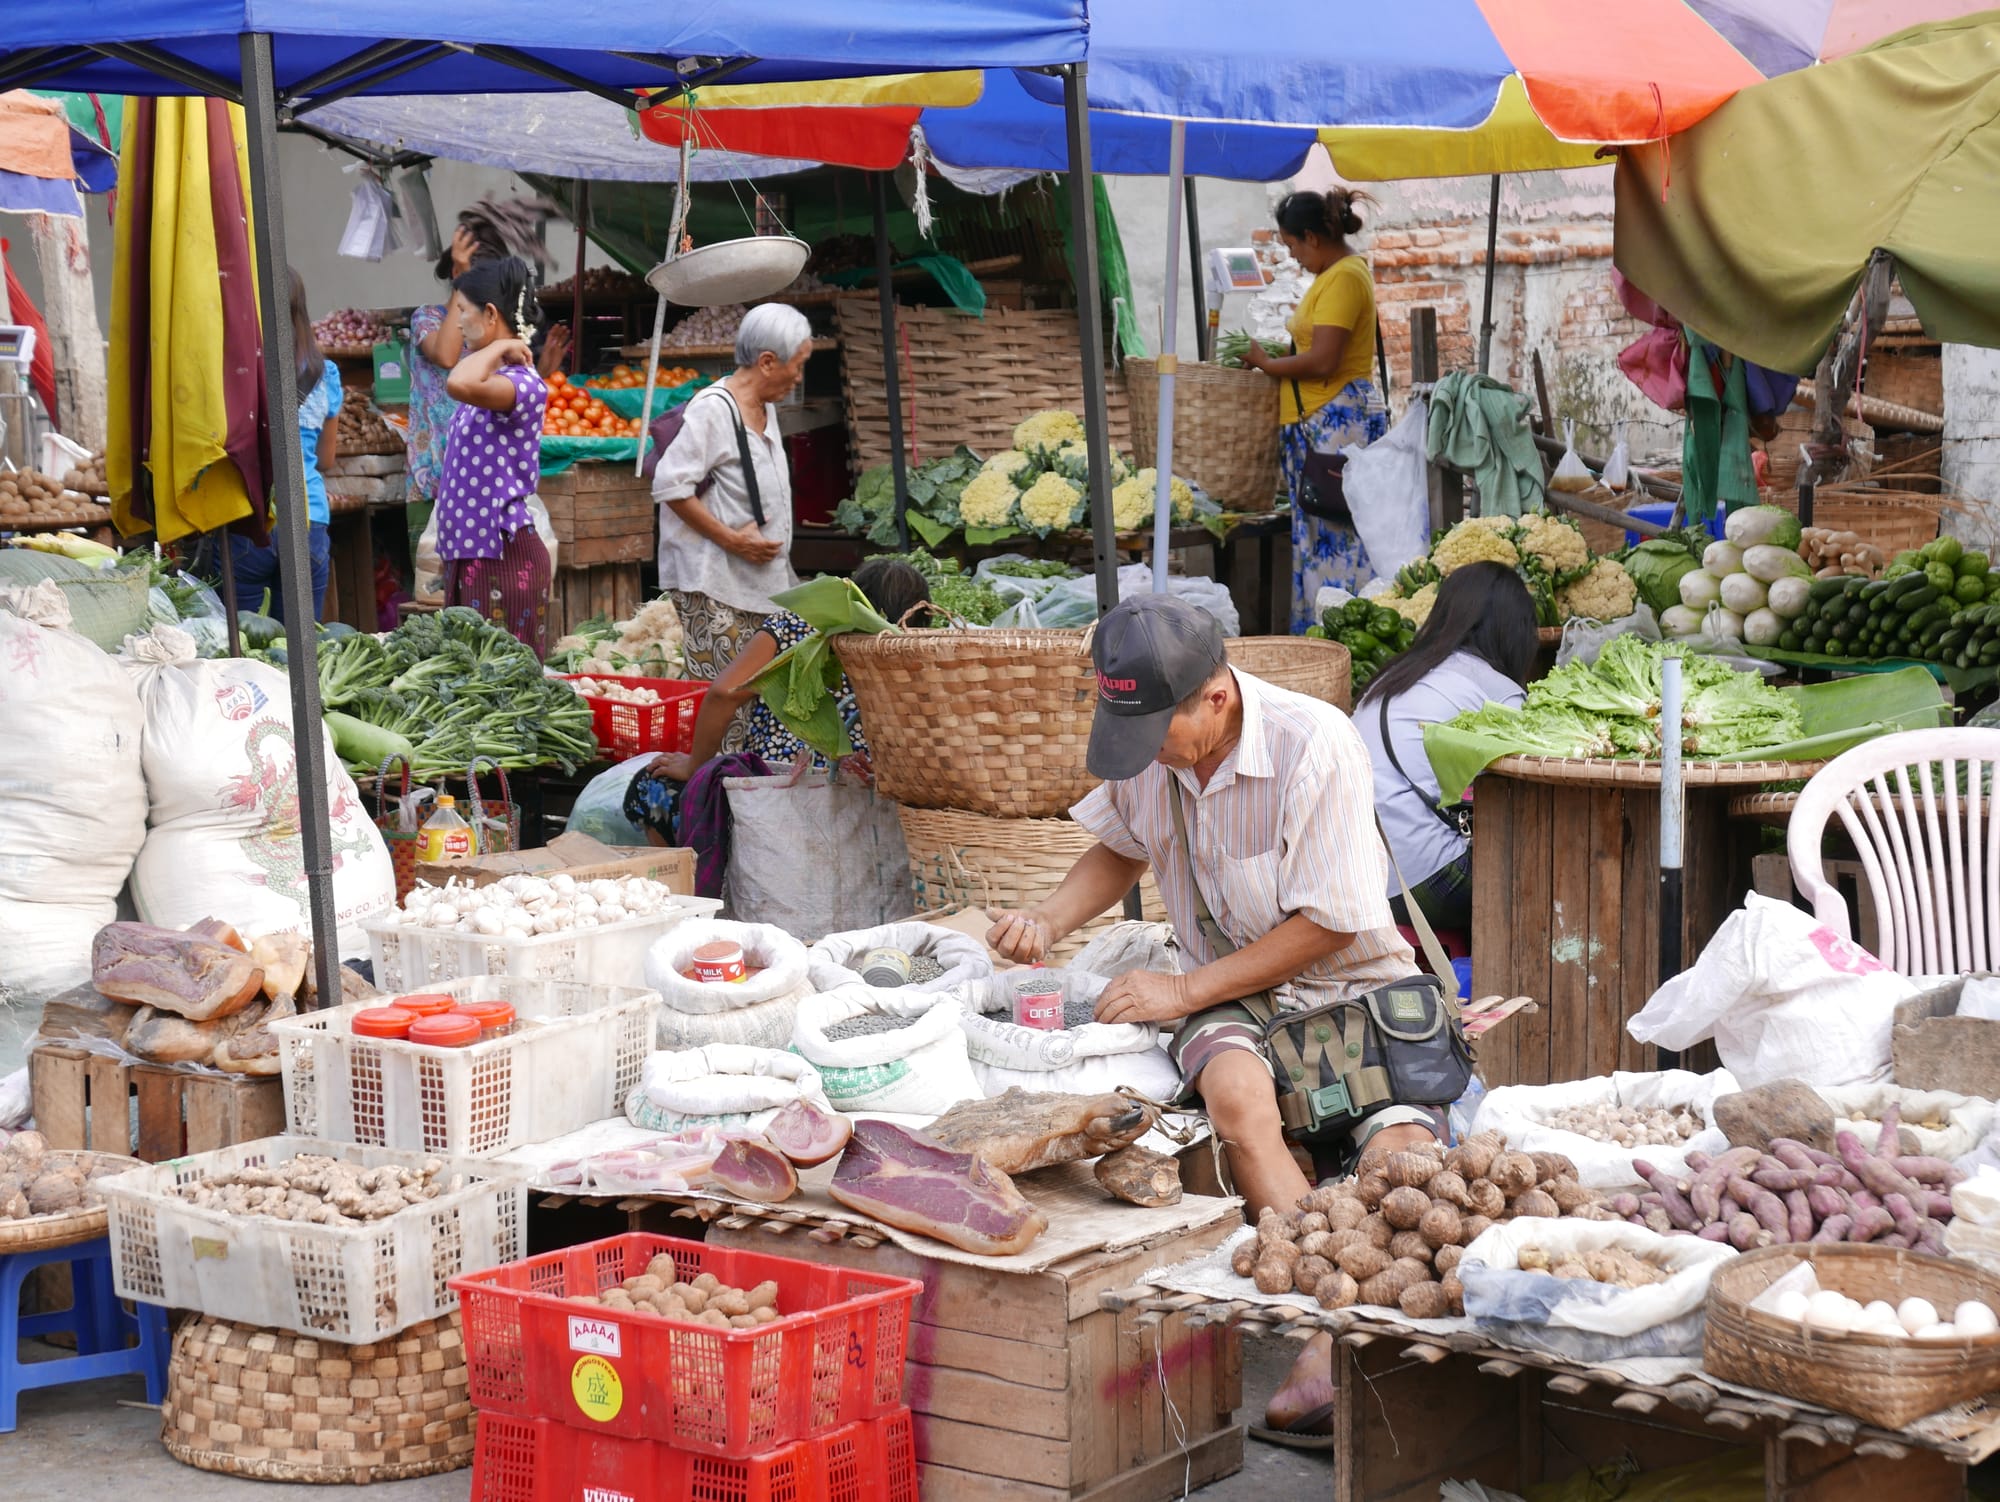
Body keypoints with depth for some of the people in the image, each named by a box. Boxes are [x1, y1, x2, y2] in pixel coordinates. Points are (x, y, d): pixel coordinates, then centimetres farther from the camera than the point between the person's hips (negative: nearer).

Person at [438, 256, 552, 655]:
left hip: (503, 554, -10)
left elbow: (461, 383, -35)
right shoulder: (492, 379, 13)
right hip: (468, 549, 10)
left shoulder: (523, 382, -16)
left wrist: (499, 348, -20)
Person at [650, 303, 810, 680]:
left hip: (761, 586, 9)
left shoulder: (766, 409, 15)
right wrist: (732, 540, -18)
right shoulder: (713, 408, -13)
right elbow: (671, 486, -19)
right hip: (714, 587, -9)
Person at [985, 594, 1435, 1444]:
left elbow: (1328, 923, -16)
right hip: (1229, 991, 3)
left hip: (1352, 981, -3)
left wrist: (1185, 989, -18)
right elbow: (1121, 848, 20)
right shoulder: (1142, 745, -2)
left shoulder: (1316, 745, -19)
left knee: (1405, 1154, -31)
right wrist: (1049, 920, 1)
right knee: (1237, 1094, -35)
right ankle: (1332, 1335, -32)